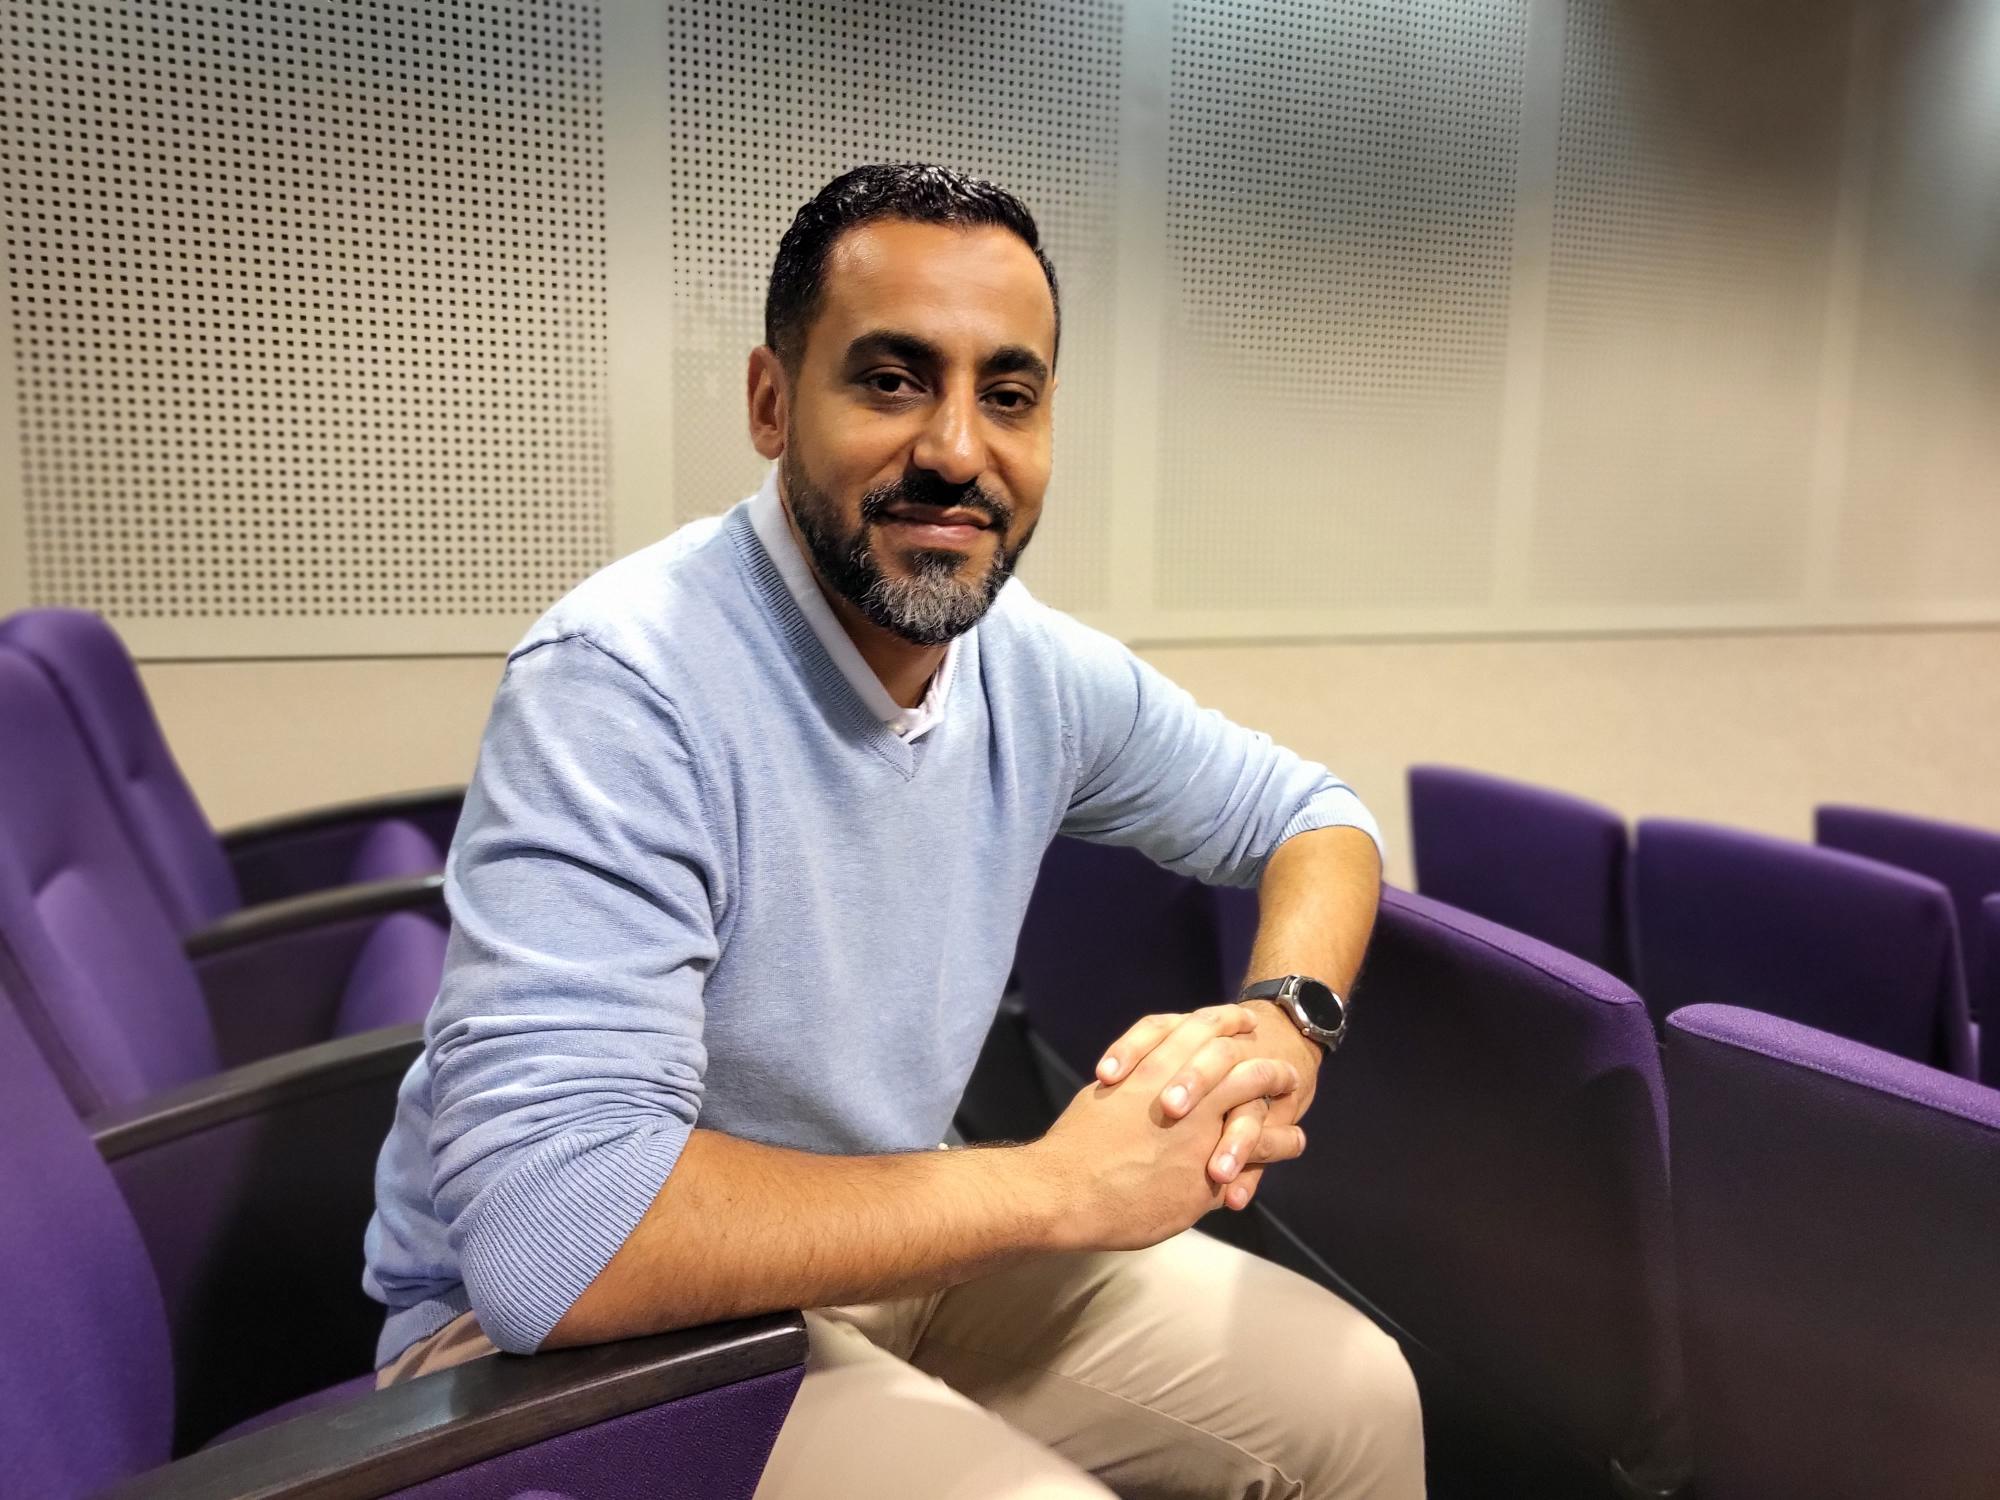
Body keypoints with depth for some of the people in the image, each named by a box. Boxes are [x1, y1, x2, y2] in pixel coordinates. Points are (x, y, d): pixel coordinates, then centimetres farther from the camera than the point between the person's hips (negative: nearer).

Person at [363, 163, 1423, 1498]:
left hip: (885, 1248, 6)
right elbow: (552, 1236, -35)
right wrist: (1060, 1186, -26)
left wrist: (1282, 1019, -16)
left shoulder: (1040, 669, -7)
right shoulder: (622, 682, -28)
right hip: (581, 1331, -5)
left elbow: (1313, 816, 7)